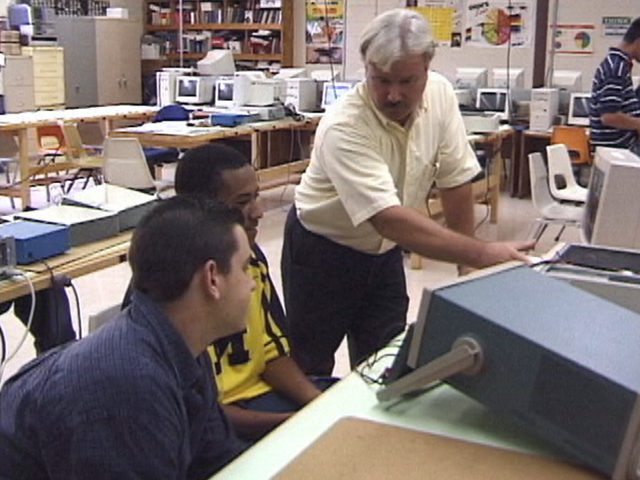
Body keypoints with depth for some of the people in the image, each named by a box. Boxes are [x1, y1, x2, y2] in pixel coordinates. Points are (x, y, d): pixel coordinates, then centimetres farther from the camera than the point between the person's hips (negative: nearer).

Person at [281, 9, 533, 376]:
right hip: (322, 250, -4)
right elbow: (389, 220, -40)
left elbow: (456, 180, -6)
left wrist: (467, 266, -4)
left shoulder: (440, 94, -14)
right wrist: (481, 253, -46)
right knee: (311, 370, 8)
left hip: (384, 250, 5)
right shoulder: (344, 128, -31)